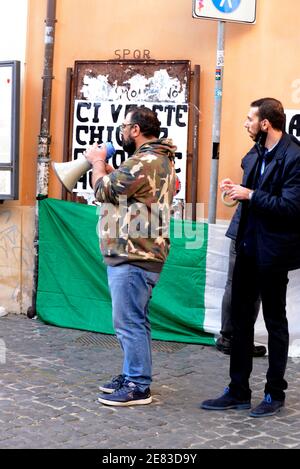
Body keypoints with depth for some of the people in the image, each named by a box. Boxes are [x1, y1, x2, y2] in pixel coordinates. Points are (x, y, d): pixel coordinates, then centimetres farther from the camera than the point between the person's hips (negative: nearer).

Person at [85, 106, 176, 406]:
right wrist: (104, 165, 13)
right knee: (132, 321, 18)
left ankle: (138, 387, 1)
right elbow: (120, 187, 22)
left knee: (129, 322, -6)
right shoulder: (156, 158, 18)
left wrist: (97, 161, 6)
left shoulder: (145, 161, -18)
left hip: (133, 258, -11)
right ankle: (132, 376, 28)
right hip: (132, 255, 11)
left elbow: (104, 189, -12)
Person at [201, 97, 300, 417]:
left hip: (272, 252, -8)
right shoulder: (254, 156, 8)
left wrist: (250, 195, -19)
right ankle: (238, 391, 22)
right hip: (247, 248, 8)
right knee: (240, 321, 12)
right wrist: (238, 191, -2)